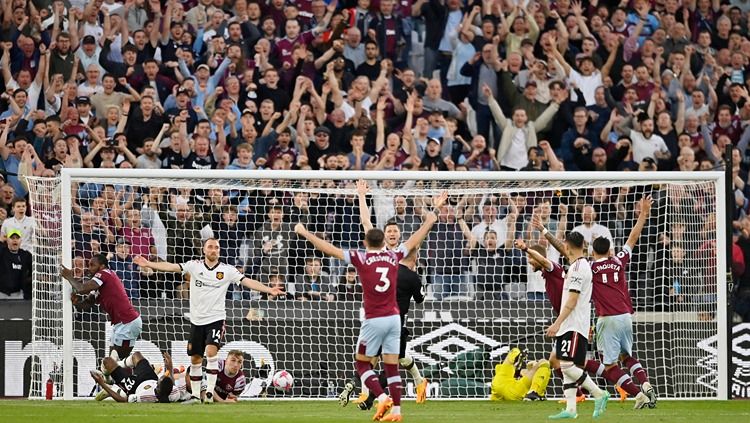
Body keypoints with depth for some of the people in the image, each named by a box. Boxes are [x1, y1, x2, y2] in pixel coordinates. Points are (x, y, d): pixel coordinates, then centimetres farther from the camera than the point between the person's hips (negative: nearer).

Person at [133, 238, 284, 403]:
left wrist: (269, 290, -16)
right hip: (196, 320, 2)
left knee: (211, 352, -22)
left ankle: (210, 392, -18)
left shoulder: (227, 270, -2)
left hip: (216, 319, -2)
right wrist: (148, 264, -17)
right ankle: (195, 395, 18)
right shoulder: (194, 265, 1)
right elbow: (172, 267, -7)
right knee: (195, 359, 7)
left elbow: (247, 282, -6)